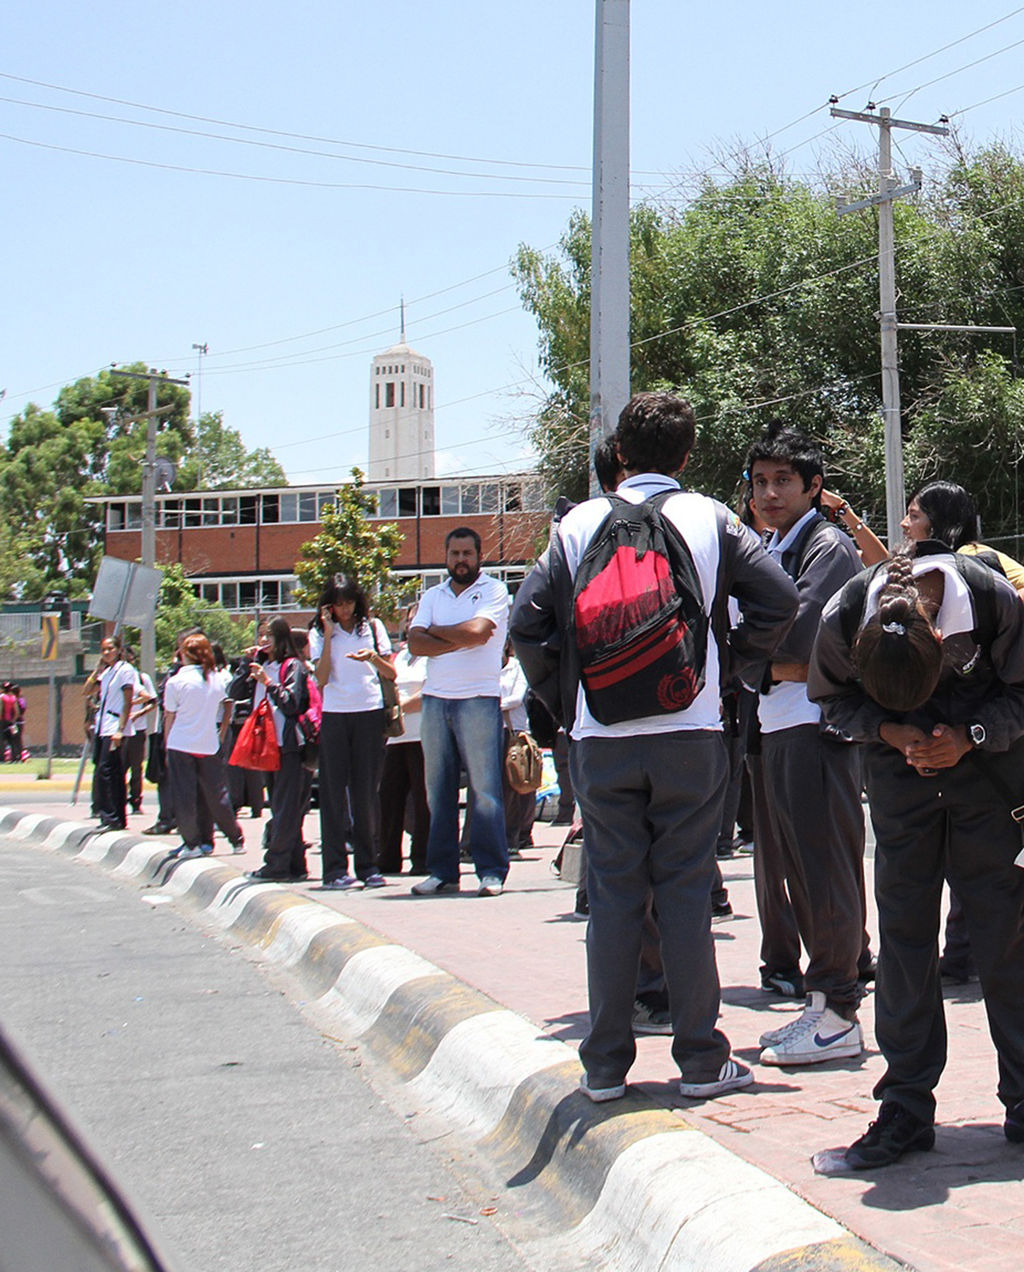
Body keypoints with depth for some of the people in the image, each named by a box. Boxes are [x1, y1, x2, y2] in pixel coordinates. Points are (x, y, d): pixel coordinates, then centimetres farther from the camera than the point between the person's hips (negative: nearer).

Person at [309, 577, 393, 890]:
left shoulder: (373, 627, 9)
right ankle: (335, 868, -1)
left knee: (366, 790, 2)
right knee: (334, 790, -3)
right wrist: (329, 634, -7)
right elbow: (322, 679, -6)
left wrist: (373, 658, -14)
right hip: (334, 715, -1)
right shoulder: (319, 634, 6)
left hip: (369, 714, 1)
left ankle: (368, 865, 8)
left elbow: (391, 674, 7)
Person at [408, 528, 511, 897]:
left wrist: (436, 630, 2)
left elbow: (478, 631, -13)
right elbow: (416, 643, 3)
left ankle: (491, 871, -3)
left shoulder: (493, 591, 4)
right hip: (435, 699, 5)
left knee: (485, 788, -6)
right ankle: (442, 871, 9)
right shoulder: (432, 596, 17)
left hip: (479, 698, -5)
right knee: (438, 790, 4)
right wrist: (461, 641, -7)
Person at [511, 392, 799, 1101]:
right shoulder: (710, 519, 2)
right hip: (690, 732, -1)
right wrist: (726, 669, 7)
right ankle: (700, 1060, 8)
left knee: (613, 893, 6)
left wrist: (564, 699, 10)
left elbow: (528, 623, 1)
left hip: (600, 739, 1)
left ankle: (605, 1064, 10)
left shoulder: (580, 523, 4)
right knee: (686, 891, 4)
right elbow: (778, 601, -3)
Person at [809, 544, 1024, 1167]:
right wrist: (892, 732, -19)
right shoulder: (843, 616, -22)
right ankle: (907, 1105, 5)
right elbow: (836, 698, -2)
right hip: (901, 766, 1)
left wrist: (968, 737, -23)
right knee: (904, 923, -1)